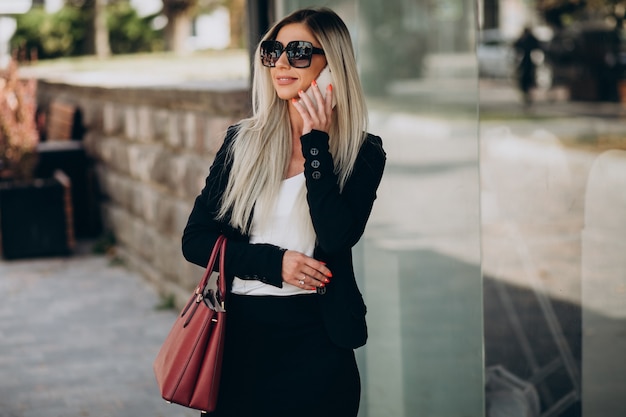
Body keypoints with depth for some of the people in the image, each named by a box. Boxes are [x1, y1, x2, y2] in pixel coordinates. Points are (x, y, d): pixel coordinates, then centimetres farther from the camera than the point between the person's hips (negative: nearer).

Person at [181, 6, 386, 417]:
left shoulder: (362, 152, -2)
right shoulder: (242, 141, 4)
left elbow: (336, 237, -17)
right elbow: (195, 240, 2)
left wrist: (315, 144, -16)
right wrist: (274, 263, -11)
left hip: (316, 340, -2)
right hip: (241, 333, 2)